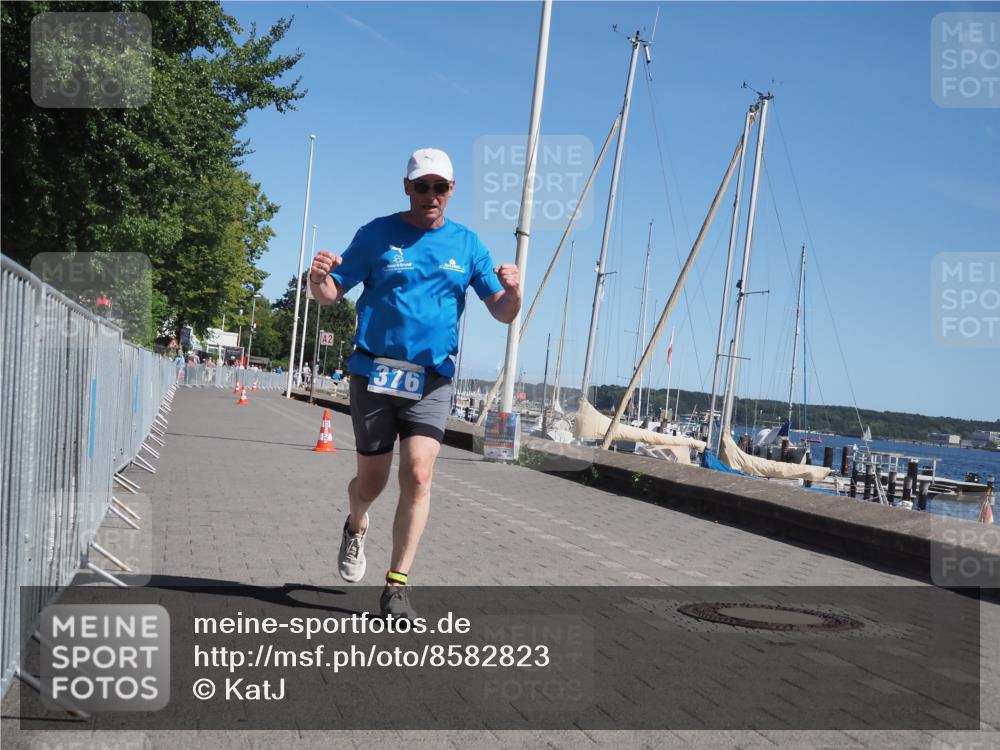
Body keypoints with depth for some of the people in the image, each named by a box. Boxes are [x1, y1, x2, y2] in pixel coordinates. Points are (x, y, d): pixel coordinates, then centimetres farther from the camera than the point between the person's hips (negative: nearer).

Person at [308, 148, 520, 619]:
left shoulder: (467, 244, 7)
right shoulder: (377, 234, 2)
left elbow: (502, 313, 5)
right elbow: (331, 294, 2)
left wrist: (512, 292, -18)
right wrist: (318, 278, -22)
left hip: (432, 379, 1)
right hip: (374, 372, 0)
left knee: (418, 475, -14)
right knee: (371, 481, 7)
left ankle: (397, 585, -4)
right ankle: (356, 527, 43)